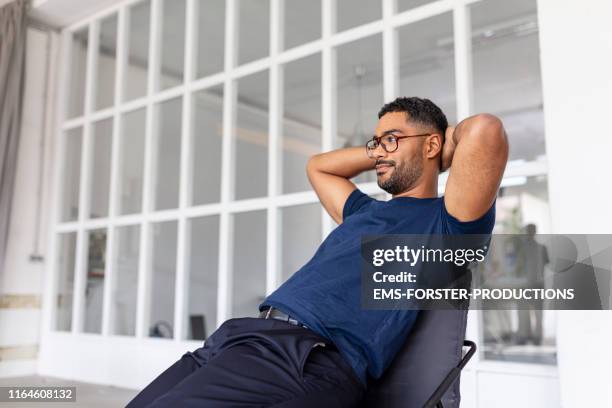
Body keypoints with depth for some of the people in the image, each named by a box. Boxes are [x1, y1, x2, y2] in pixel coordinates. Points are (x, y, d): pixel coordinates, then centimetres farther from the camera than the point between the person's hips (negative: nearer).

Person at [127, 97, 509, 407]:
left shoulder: (447, 219, 5)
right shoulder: (366, 211, 30)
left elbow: (485, 130, -11)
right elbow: (318, 165, 47)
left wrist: (449, 144, 12)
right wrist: (380, 151, 38)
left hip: (309, 355, -9)